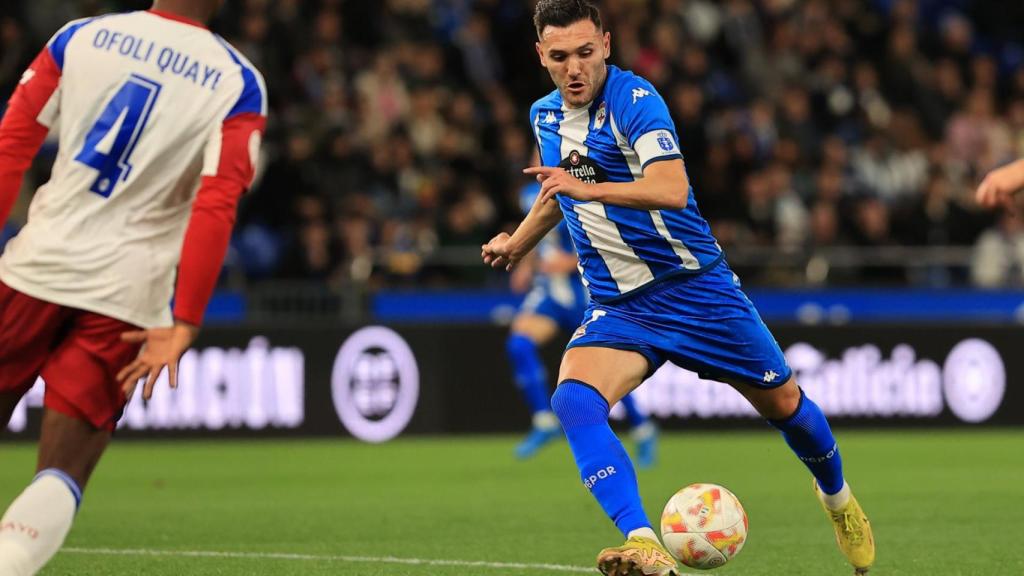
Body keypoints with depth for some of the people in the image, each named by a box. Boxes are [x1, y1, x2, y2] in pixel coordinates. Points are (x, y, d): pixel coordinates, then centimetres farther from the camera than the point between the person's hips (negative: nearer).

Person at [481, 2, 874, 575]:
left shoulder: (634, 99, -17)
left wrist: (589, 190, -46)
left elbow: (671, 188, -34)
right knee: (574, 400, -26)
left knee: (783, 403, 11)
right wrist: (517, 243, 27)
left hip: (695, 287, -4)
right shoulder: (546, 116, 4)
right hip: (616, 307, 4)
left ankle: (839, 498, 44)